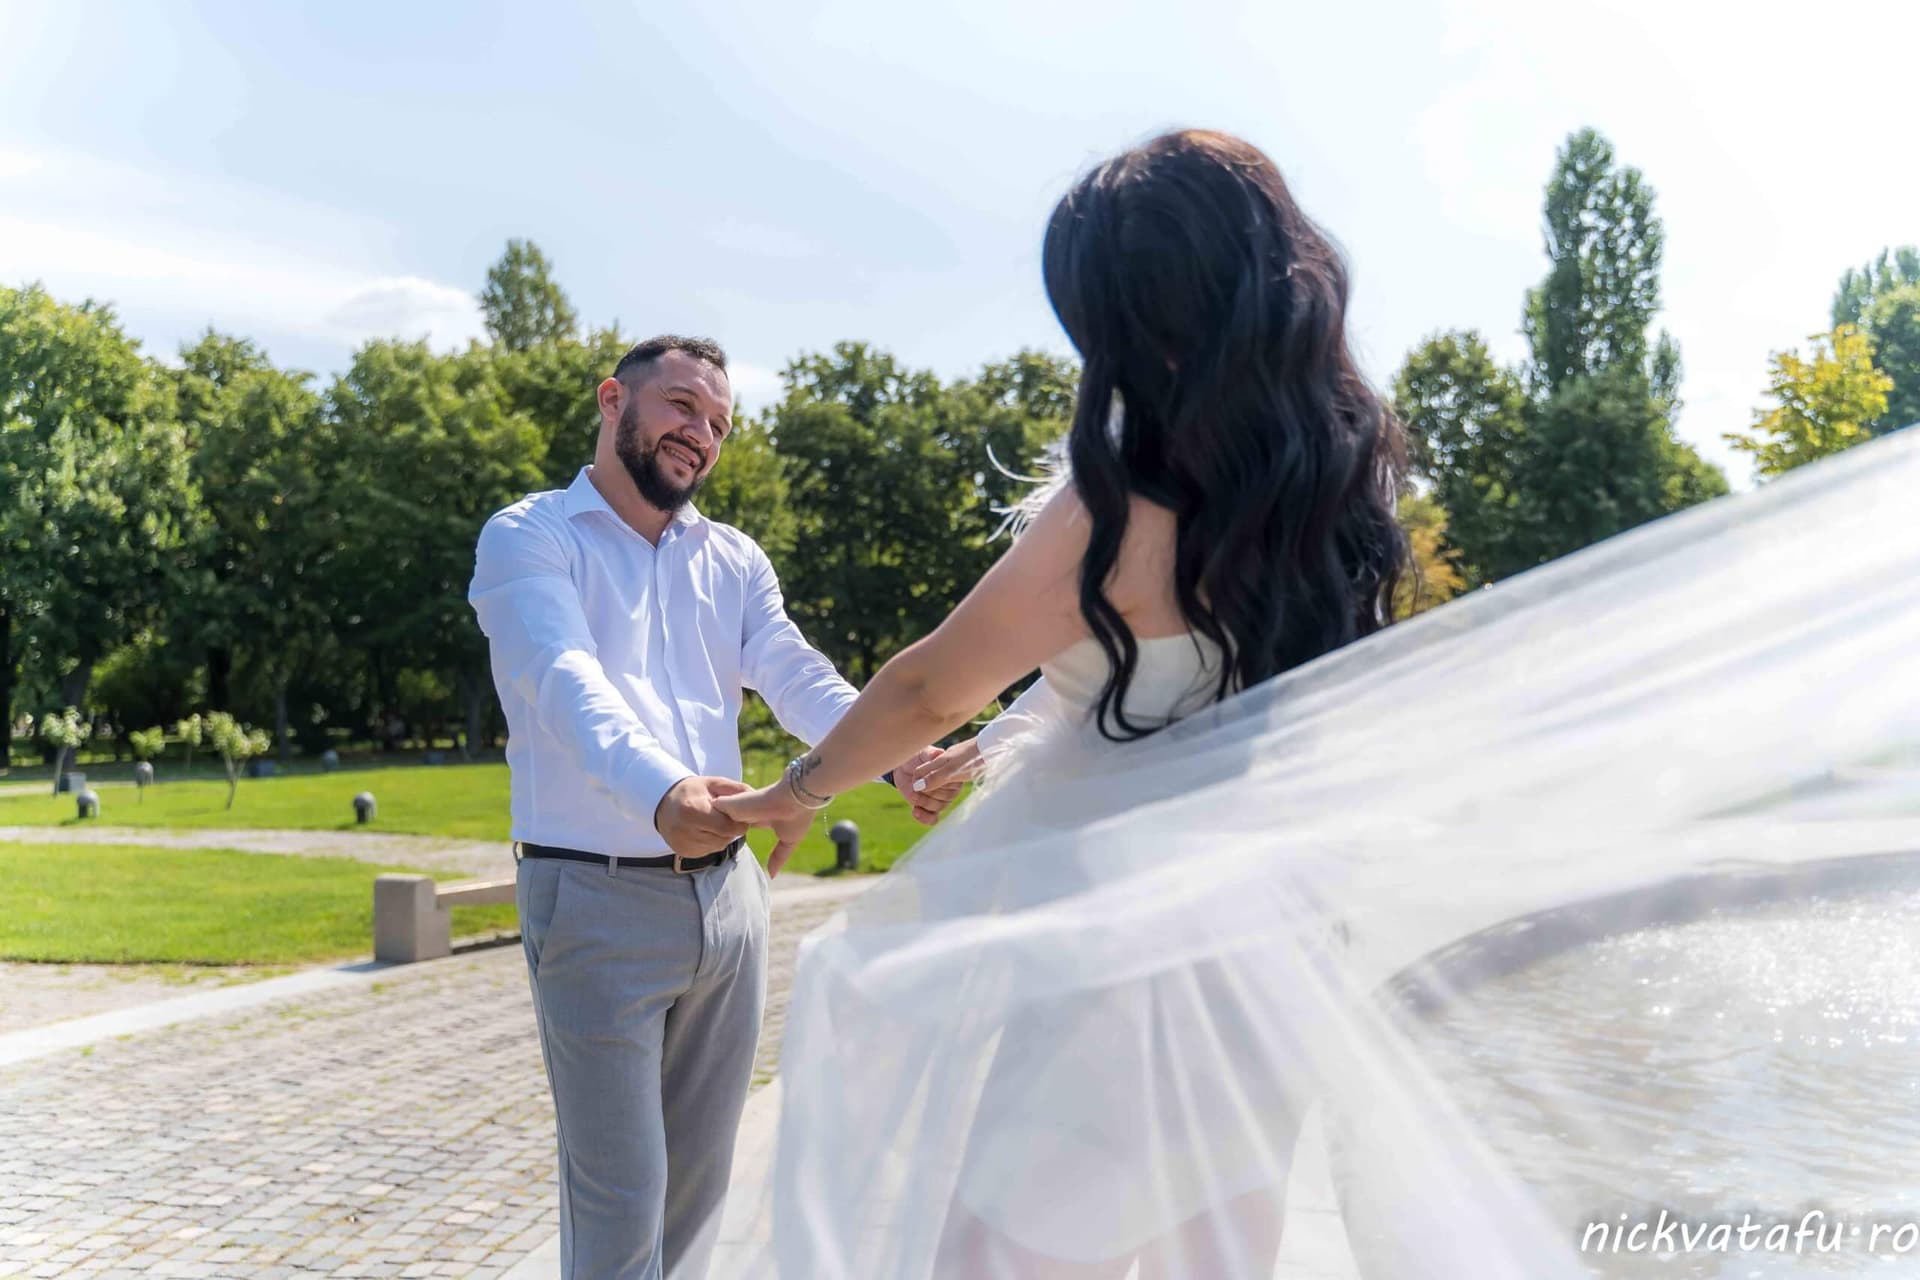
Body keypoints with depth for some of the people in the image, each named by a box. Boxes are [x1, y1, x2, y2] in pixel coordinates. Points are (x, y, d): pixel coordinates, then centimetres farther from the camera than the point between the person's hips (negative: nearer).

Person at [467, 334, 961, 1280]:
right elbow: (568, 685, -22)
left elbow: (800, 681, -4)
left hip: (728, 892, 5)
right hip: (598, 900, -5)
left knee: (698, 1178, 16)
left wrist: (898, 751, -24)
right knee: (618, 1195, 2)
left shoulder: (735, 560, 12)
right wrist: (662, 792, -41)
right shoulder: (530, 538, -4)